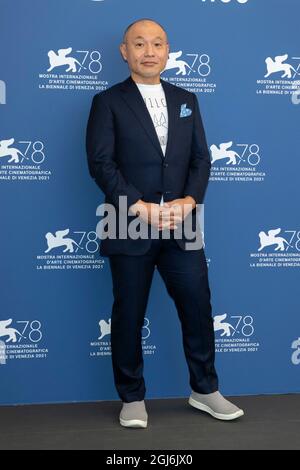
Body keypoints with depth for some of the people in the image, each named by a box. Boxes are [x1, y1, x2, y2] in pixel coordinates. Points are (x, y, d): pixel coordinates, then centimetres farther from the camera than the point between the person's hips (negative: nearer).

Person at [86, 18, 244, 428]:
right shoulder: (108, 102, 2)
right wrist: (142, 208, -17)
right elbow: (100, 163, -8)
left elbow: (201, 160, 8)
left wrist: (188, 201, -9)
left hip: (182, 227, 3)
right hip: (130, 229, -3)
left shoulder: (186, 100, 14)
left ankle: (205, 390, 26)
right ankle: (132, 398, 23)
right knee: (129, 316, 6)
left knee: (198, 308, 7)